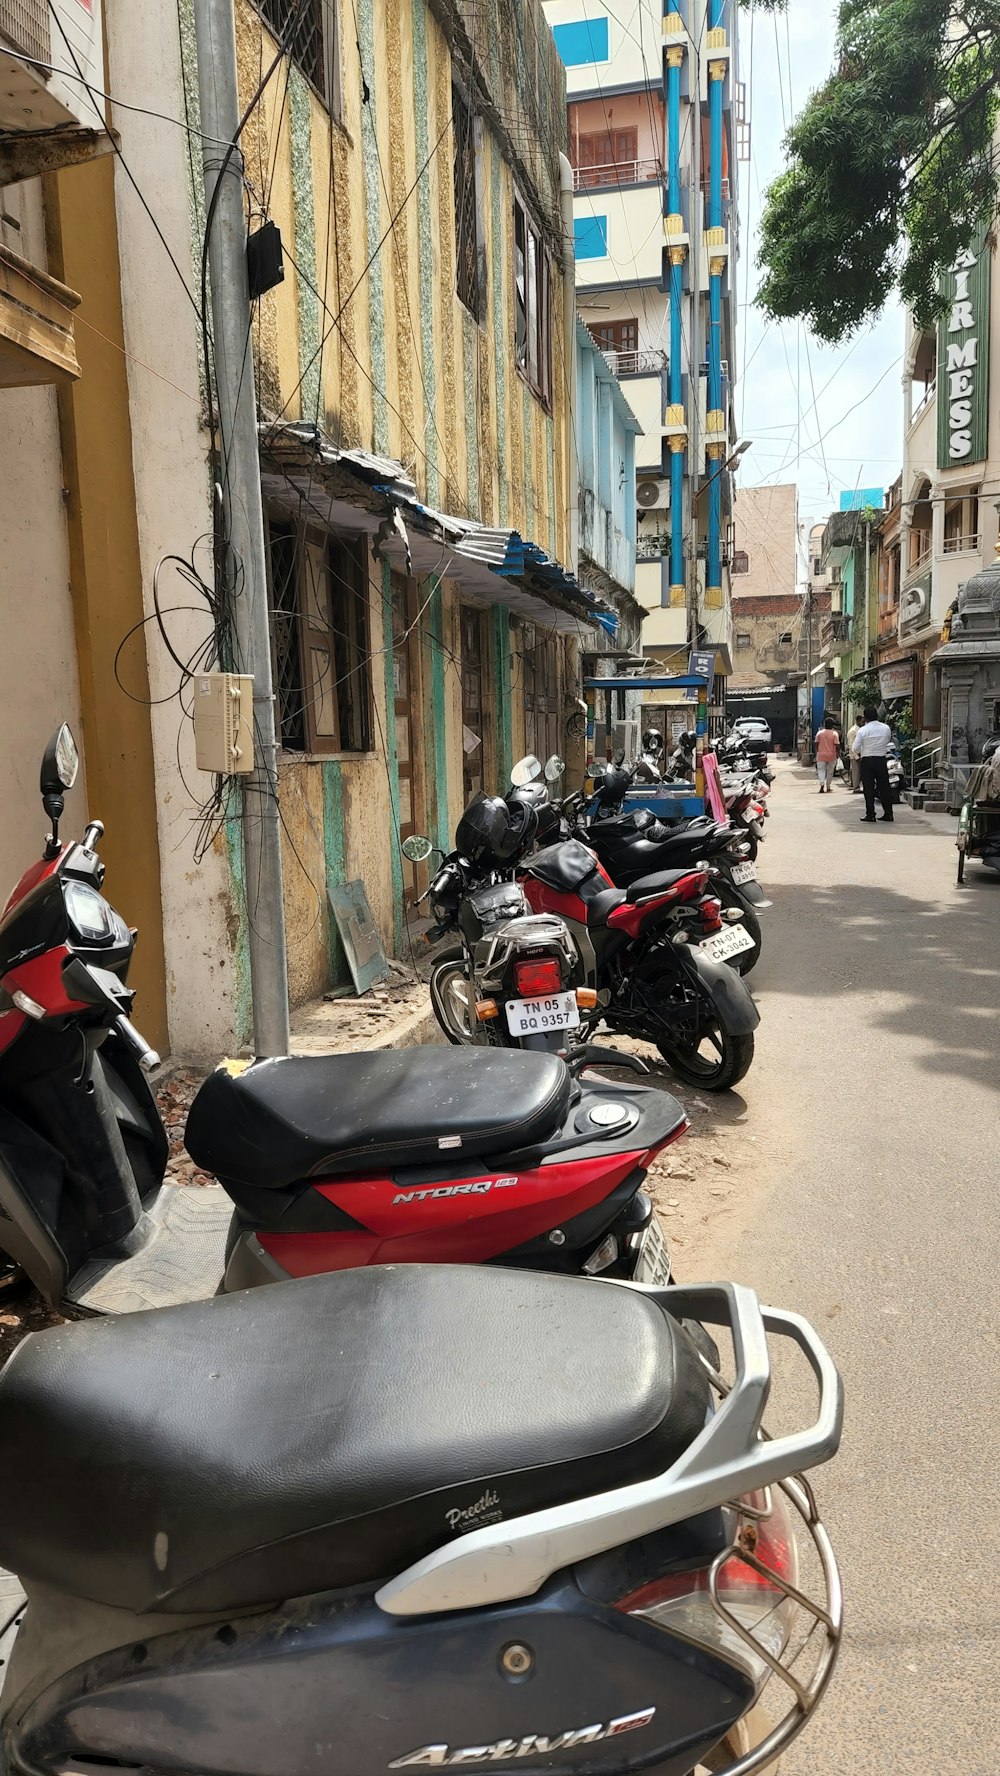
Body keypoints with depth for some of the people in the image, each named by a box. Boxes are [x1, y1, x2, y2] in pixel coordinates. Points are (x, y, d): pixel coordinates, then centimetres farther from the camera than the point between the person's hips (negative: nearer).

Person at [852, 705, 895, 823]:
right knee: (884, 787, 8)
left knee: (868, 788, 2)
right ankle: (888, 813, 11)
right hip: (881, 760, 3)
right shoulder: (886, 728, 1)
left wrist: (856, 752, 12)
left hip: (867, 761, -3)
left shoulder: (862, 730, -11)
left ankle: (870, 814, 1)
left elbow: (855, 748, -9)